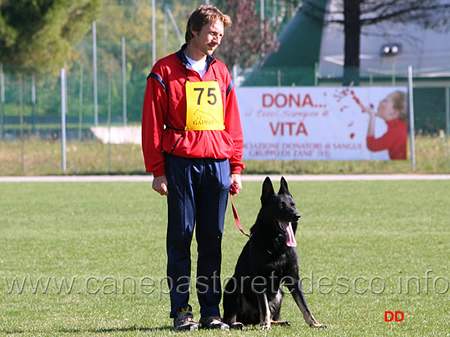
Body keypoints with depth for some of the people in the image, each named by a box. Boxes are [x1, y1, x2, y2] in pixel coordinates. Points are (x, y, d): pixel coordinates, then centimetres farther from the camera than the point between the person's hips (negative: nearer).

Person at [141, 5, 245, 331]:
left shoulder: (221, 73, 14)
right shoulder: (166, 71, 1)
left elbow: (232, 124, 17)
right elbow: (152, 123, 0)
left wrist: (236, 168, 10)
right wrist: (158, 170, -6)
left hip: (217, 165, 4)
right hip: (181, 164, -4)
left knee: (213, 239, 4)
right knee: (180, 237, -2)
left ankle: (211, 311, 8)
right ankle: (181, 310, 2)